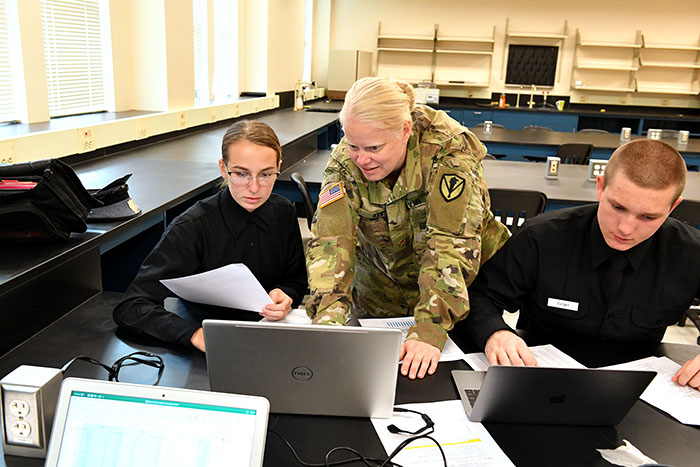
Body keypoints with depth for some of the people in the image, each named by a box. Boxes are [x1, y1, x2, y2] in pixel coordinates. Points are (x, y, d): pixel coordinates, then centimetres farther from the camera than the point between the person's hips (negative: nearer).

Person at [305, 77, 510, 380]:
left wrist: (429, 330, -44)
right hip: (378, 297, 3)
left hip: (456, 291, -2)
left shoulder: (449, 152, -28)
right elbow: (330, 240, -28)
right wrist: (328, 318, -43)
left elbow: (451, 244, -35)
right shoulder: (344, 162, -18)